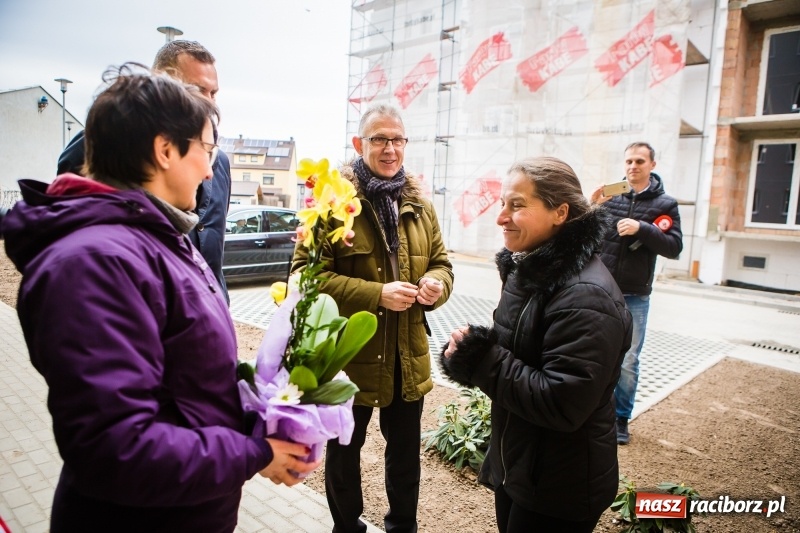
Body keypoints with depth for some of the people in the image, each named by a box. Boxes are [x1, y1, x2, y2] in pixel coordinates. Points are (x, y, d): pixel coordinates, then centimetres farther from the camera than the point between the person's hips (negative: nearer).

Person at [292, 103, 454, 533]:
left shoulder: (418, 204, 6)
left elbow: (441, 260, 13)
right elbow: (307, 273, -17)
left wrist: (437, 284, -11)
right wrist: (376, 294, -25)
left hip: (408, 356, 5)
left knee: (406, 451, 21)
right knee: (343, 452, 17)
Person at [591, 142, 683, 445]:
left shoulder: (665, 203, 0)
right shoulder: (610, 196, 3)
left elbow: (674, 248, -6)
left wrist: (641, 228, -20)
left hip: (635, 296, -1)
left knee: (628, 361, 6)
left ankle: (621, 418, 22)